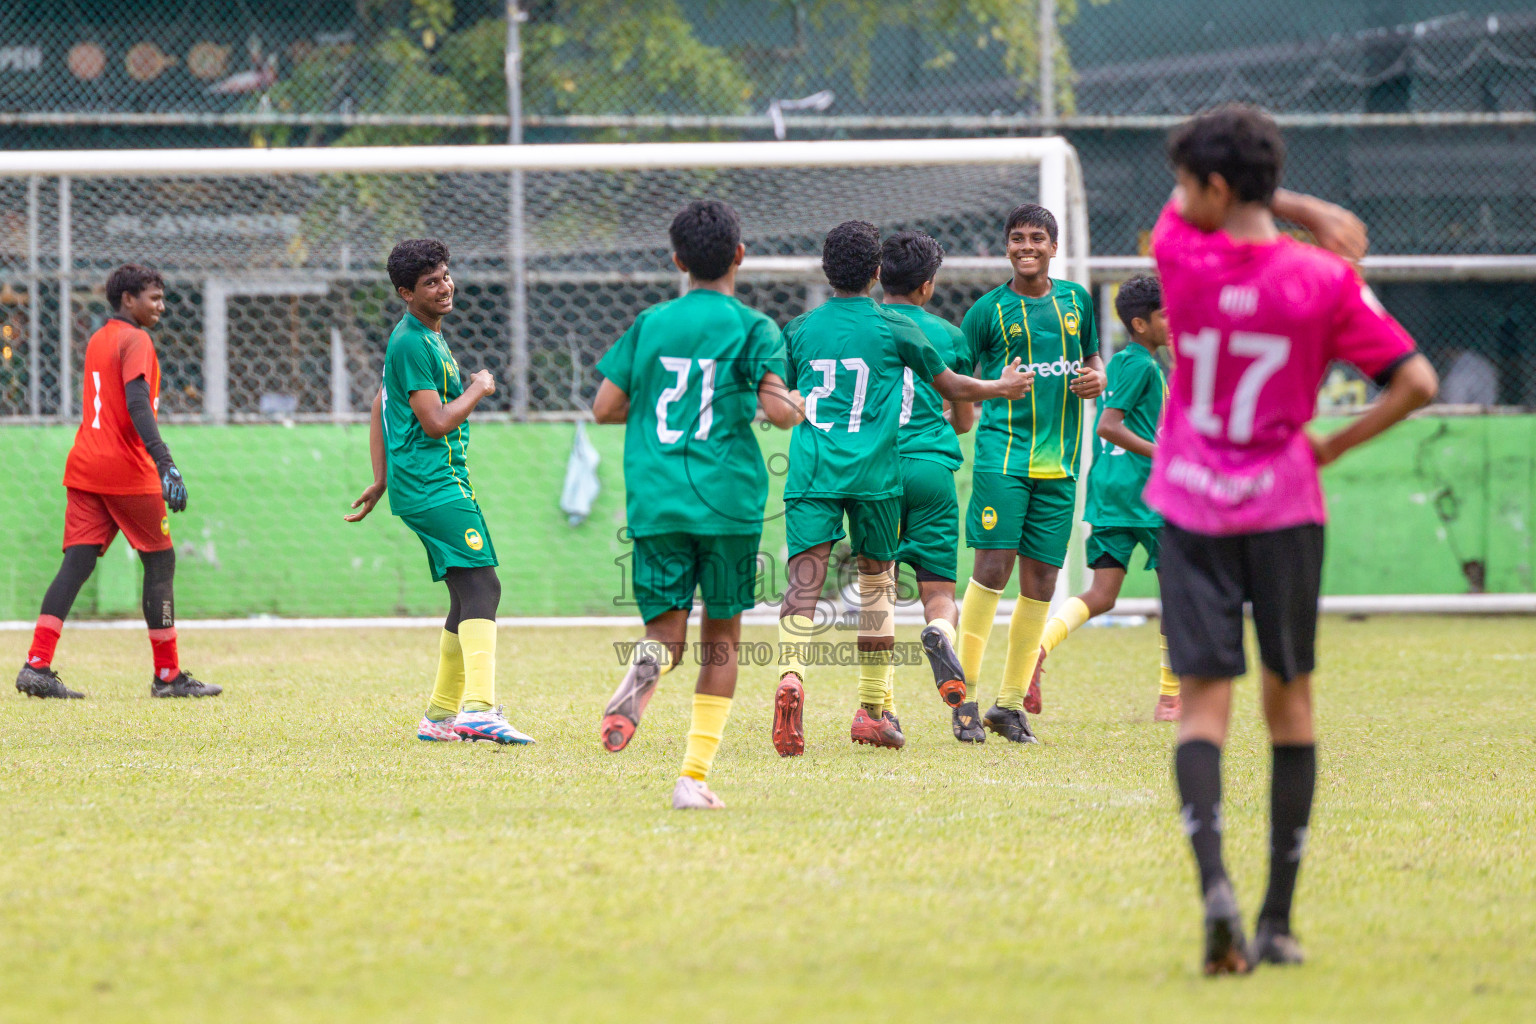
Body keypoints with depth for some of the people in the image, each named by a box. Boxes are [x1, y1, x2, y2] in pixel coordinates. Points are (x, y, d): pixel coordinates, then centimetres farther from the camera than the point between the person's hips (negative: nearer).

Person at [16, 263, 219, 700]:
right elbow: (137, 404, -22)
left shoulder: (98, 340, 18)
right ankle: (168, 676, 7)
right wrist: (164, 462, -31)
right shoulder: (135, 341, -9)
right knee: (160, 562, 4)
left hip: (85, 467, 8)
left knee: (76, 563, 1)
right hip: (127, 471, -8)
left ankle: (37, 665, -12)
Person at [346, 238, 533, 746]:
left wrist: (382, 481, 27)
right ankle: (479, 709, -34)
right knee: (481, 586, -20)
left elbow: (380, 406, 27)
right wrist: (479, 390, -2)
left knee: (471, 594, 13)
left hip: (437, 483, 11)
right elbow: (436, 421, -18)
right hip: (434, 487, -11)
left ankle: (440, 716, 19)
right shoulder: (412, 343, -13)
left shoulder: (427, 336, 19)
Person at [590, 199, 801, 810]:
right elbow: (777, 409, -12)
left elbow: (604, 408, 8)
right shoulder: (751, 327, 0)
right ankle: (695, 777, 4)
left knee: (666, 634, 4)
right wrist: (796, 408, 11)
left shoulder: (650, 324, 9)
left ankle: (638, 683, -34)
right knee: (721, 637, 11)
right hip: (728, 501, -2)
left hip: (655, 501, 2)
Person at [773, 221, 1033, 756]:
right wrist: (1001, 387, 34)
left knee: (802, 581, -10)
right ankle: (872, 709, 17)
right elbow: (949, 385, 16)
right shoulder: (894, 329, 4)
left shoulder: (800, 329, 11)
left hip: (810, 471, 1)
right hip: (873, 472, -1)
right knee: (876, 581, 15)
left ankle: (791, 675, -37)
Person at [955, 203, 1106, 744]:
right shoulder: (990, 309, 1)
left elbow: (1092, 355, 25)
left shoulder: (1076, 299, 12)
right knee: (993, 567, -14)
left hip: (1059, 460, 4)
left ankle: (1010, 701, 11)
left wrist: (1097, 377, 4)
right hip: (1003, 451, -4)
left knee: (1040, 582, 4)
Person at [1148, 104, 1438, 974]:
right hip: (1287, 508, 1)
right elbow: (1417, 382, -9)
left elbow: (1193, 203, 15)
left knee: (1205, 700, -1)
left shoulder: (1182, 254, -8)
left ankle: (1215, 886, -24)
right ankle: (1279, 920, 13)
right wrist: (1330, 447, 0)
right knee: (1290, 697, 13)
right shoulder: (1325, 281, -8)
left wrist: (1313, 213, 10)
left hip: (1192, 510, 0)